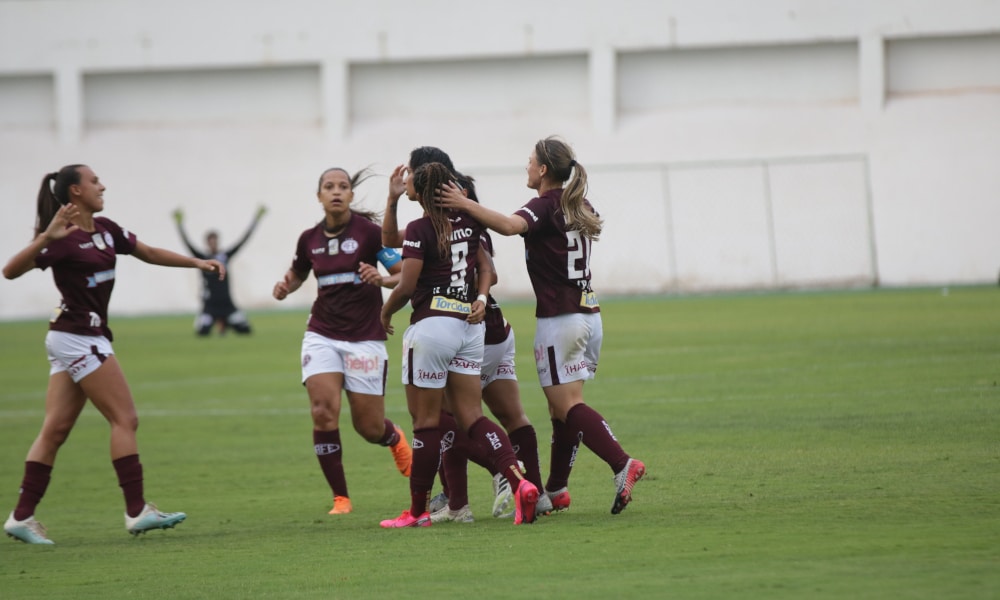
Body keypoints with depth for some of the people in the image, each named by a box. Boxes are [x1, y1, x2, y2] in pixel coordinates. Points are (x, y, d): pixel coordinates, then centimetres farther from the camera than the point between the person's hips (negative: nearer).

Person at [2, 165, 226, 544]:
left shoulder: (105, 230, 11)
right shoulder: (62, 240, -14)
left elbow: (148, 253, 21)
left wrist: (198, 263, 15)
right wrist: (45, 238, -35)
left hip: (87, 339, 9)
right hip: (77, 338, -9)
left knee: (55, 430, 6)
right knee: (125, 418, -9)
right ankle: (137, 512, -9)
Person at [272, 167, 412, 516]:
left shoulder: (369, 231, -8)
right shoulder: (310, 239, 5)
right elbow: (298, 272, 24)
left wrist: (382, 279, -28)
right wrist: (285, 286, 2)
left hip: (365, 338, -3)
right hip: (322, 336, 3)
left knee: (369, 427, 2)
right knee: (323, 411, -17)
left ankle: (395, 439, 41)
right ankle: (340, 497, -5)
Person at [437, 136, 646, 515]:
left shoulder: (545, 206, -11)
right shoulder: (579, 207, 14)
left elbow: (509, 225, -31)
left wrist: (465, 204, -35)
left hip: (558, 317, -8)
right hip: (589, 313, 8)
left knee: (567, 406, -9)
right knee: (564, 406, 11)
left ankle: (622, 465, -25)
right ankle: (556, 491, 13)